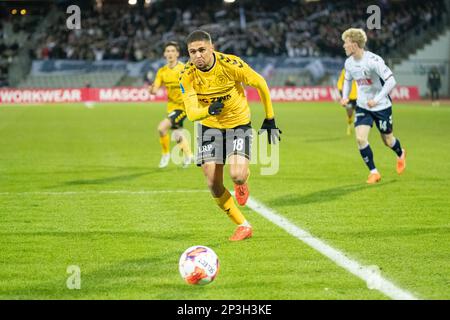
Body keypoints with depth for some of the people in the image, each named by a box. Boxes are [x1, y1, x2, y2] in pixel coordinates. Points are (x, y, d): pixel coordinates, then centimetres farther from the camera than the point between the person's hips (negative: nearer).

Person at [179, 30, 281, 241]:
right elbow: (191, 113, -22)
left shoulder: (231, 64, -23)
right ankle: (243, 226, 13)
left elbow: (260, 84, -8)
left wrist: (269, 119, -2)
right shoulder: (187, 75, -17)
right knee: (214, 184, -7)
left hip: (238, 123, -3)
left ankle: (242, 182, 17)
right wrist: (209, 110, -45)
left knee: (237, 176, -23)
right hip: (209, 126, 3)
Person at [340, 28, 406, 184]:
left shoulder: (373, 61, -25)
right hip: (362, 106, 5)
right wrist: (345, 97, 1)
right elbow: (347, 80, 18)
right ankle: (373, 172, -1)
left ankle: (401, 154, 46)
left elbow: (391, 81, -27)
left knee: (387, 140, 10)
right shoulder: (349, 63, -4)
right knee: (360, 138, -14)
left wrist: (377, 99, -32)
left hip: (381, 106, -5)